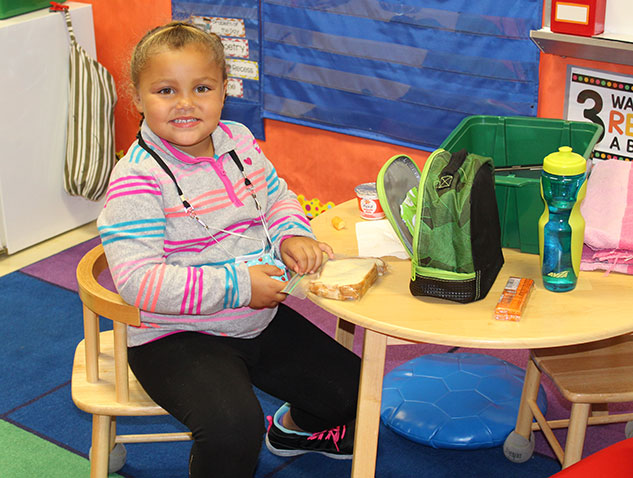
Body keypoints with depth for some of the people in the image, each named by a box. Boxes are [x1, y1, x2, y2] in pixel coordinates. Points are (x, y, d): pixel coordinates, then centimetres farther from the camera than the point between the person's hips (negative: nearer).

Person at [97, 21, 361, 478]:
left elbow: (277, 195, 17)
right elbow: (138, 281, -28)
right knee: (234, 427, -33)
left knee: (352, 386, 14)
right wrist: (236, 285, -28)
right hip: (176, 338, -7)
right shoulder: (137, 180, -22)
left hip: (258, 319, 7)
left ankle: (294, 427, 47)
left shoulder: (239, 141, 0)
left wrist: (293, 234, -6)